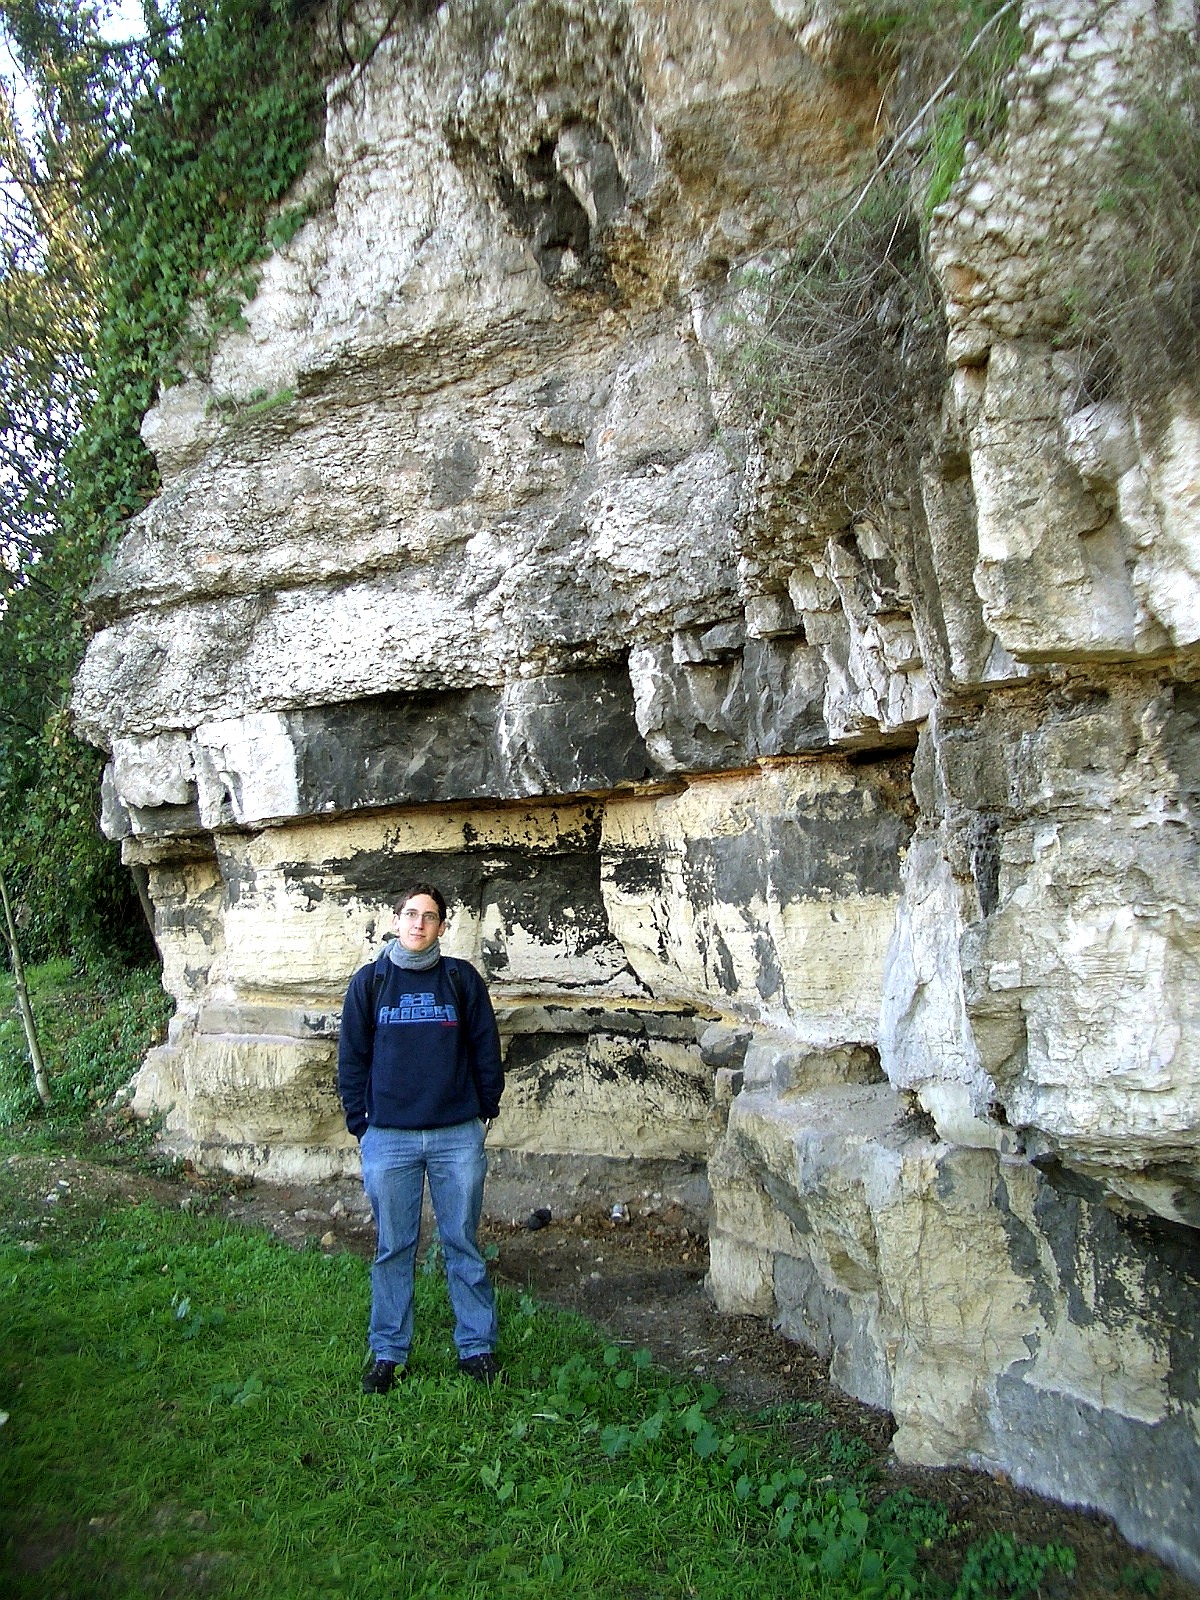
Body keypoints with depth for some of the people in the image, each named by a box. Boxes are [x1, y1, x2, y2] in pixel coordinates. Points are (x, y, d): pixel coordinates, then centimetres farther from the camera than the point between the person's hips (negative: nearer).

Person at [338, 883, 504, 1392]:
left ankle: (476, 1345, 21)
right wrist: (360, 1123, 2)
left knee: (462, 1244, 8)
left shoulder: (462, 978, 2)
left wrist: (485, 1111, 5)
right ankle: (388, 1351, 24)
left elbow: (486, 1049, 6)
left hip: (458, 1135, 0)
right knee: (393, 1249, 10)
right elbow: (352, 1057, 6)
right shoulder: (369, 981, 3)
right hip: (388, 1138, 0)